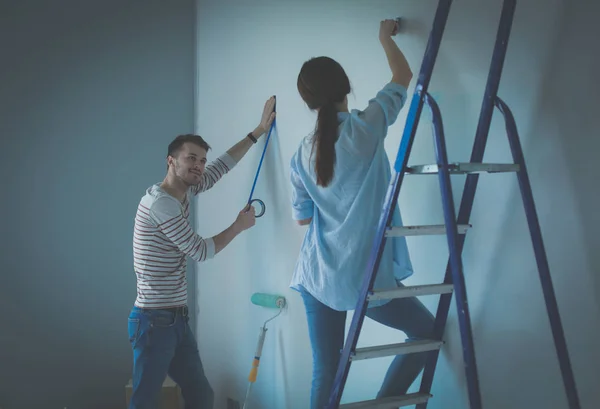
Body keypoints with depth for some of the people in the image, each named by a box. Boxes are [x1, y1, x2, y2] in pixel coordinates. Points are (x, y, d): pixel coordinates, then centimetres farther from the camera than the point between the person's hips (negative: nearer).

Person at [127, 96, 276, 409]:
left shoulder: (182, 191, 11)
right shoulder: (160, 202, -16)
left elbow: (221, 166, 23)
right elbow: (201, 251, -13)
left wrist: (259, 131, 24)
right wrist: (239, 226, 0)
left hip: (176, 319, 10)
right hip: (153, 321, -9)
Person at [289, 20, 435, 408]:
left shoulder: (301, 154, 2)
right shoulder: (367, 126, -11)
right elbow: (403, 76, 5)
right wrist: (386, 36, 21)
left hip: (317, 277, 5)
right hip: (367, 277, -4)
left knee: (324, 371, 11)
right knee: (428, 330, 17)